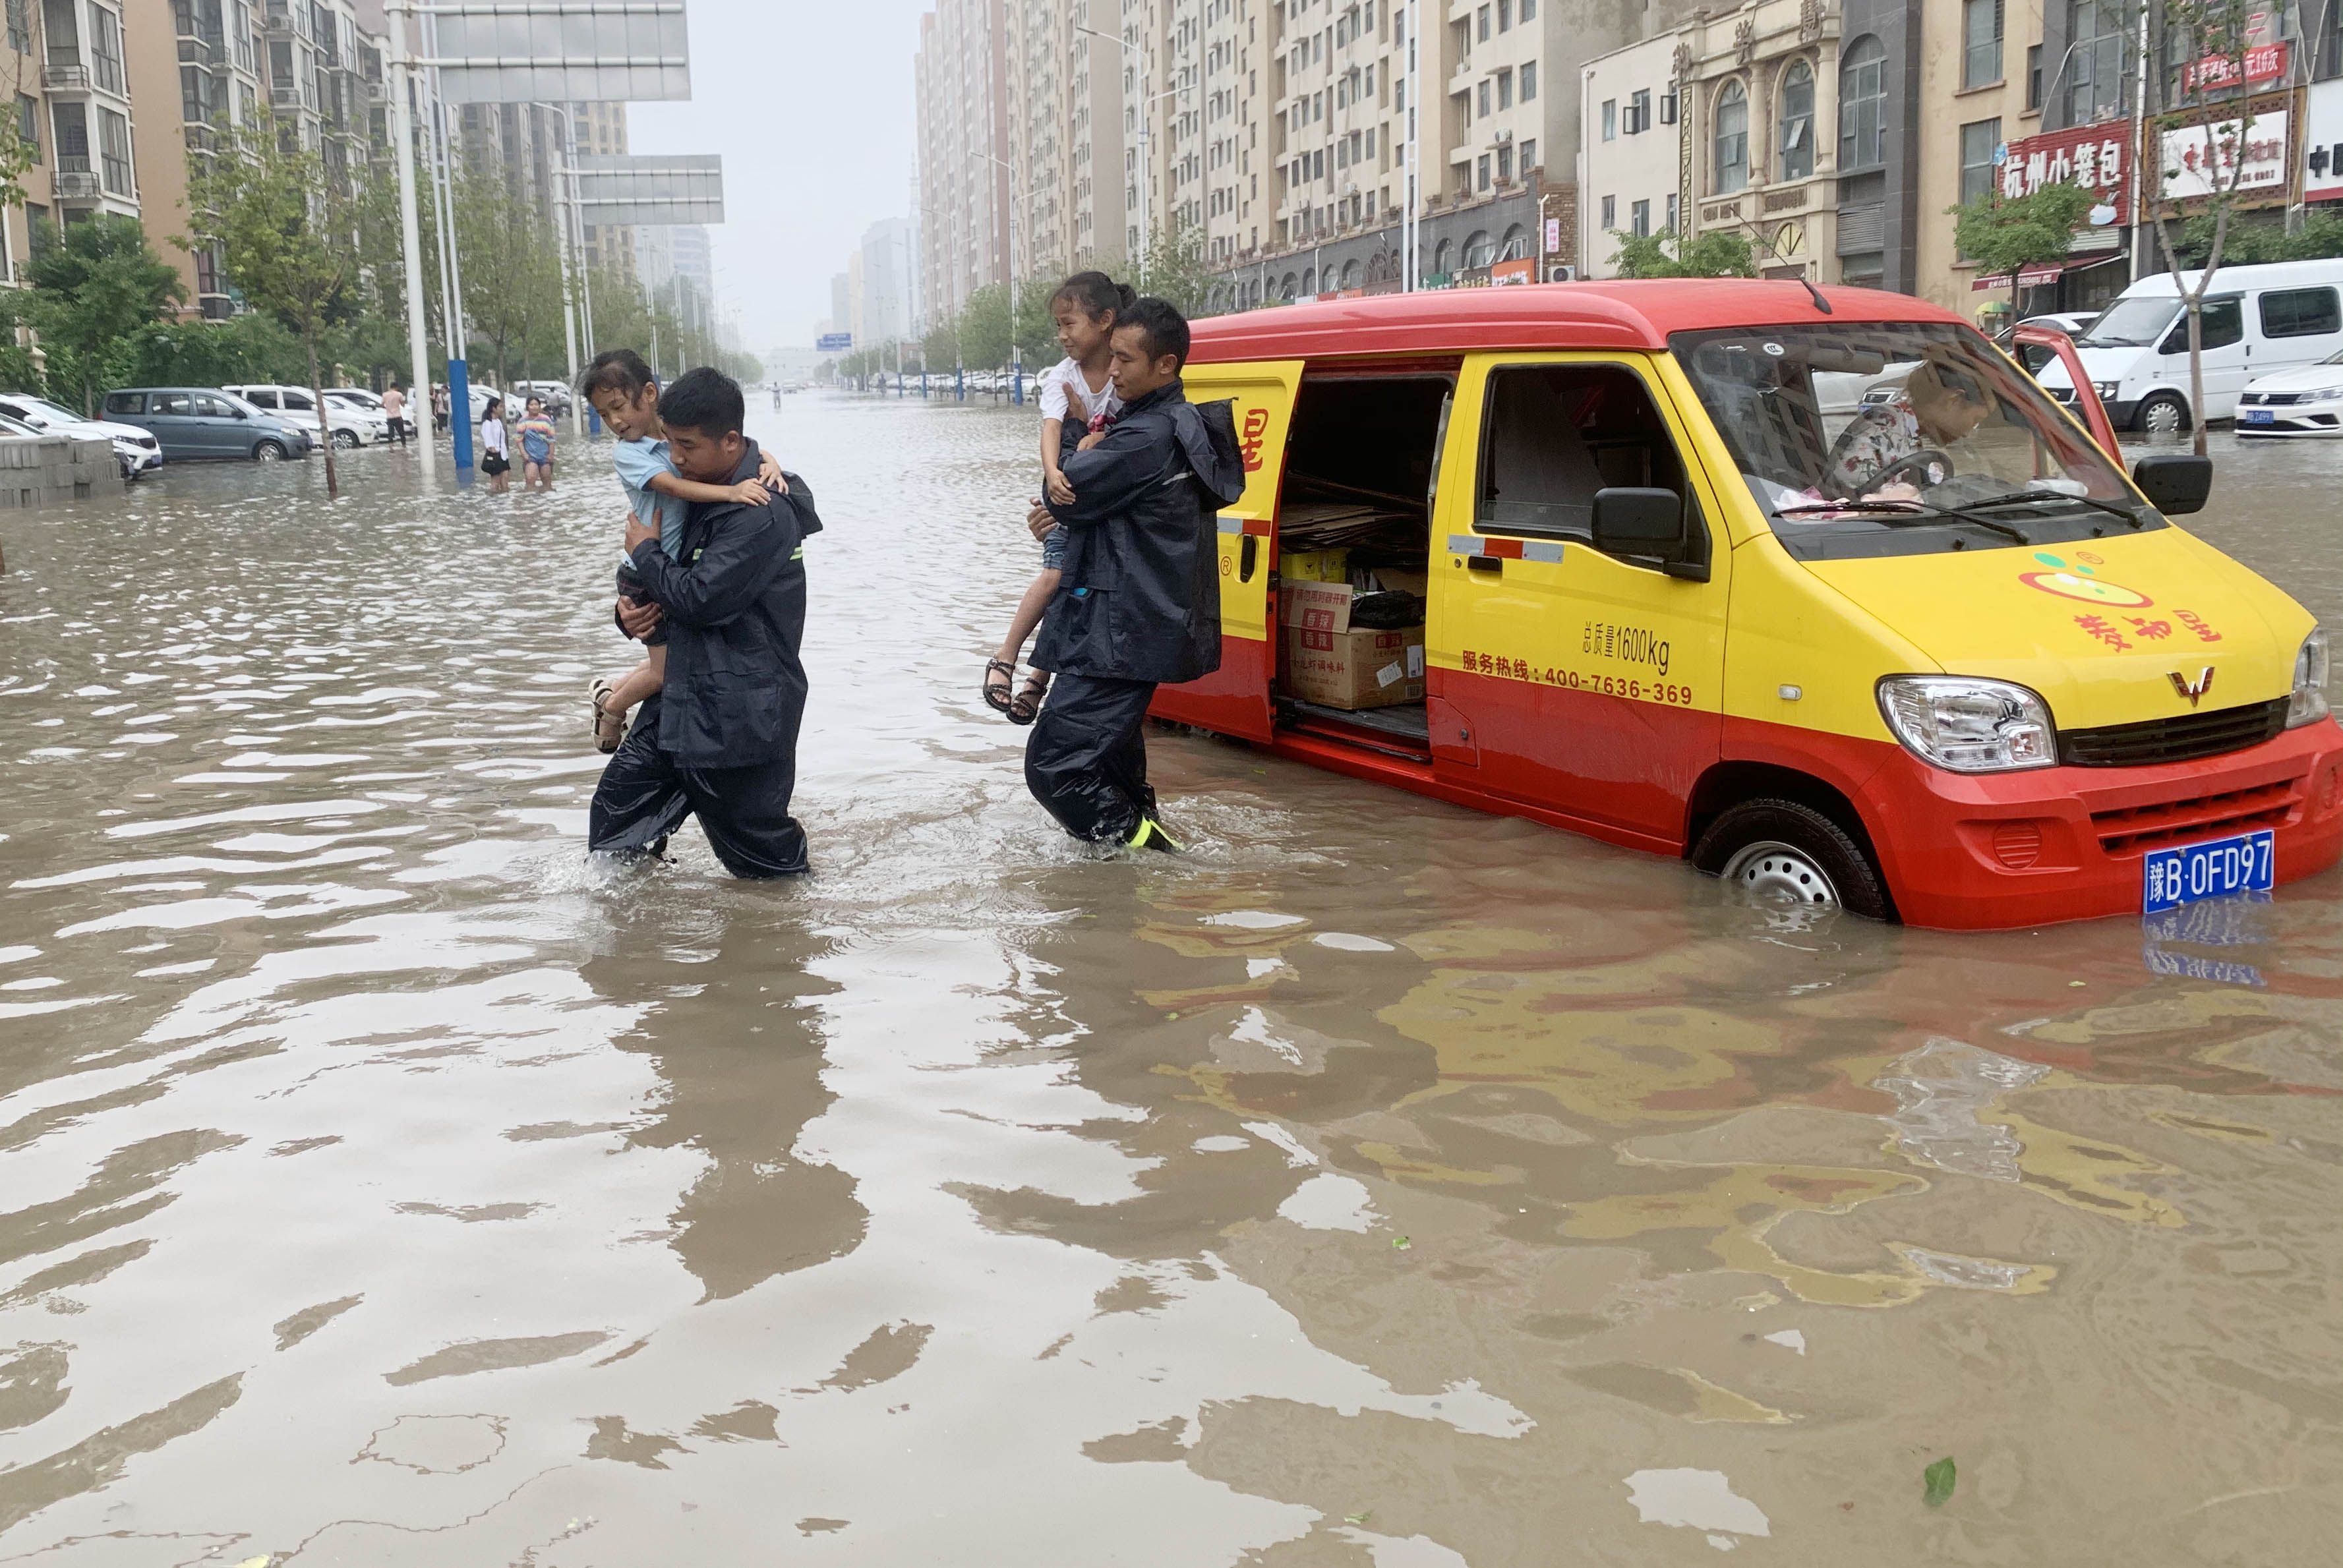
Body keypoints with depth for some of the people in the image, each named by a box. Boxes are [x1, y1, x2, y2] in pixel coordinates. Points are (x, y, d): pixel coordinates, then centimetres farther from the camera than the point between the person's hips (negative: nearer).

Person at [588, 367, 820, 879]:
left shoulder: (763, 515, -22)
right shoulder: (707, 495, 10)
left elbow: (702, 598, -26)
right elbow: (687, 582, 23)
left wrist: (646, 552, -8)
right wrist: (633, 611, 2)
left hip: (740, 716, -10)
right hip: (687, 697, 10)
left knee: (758, 852, 4)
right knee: (618, 806, 12)